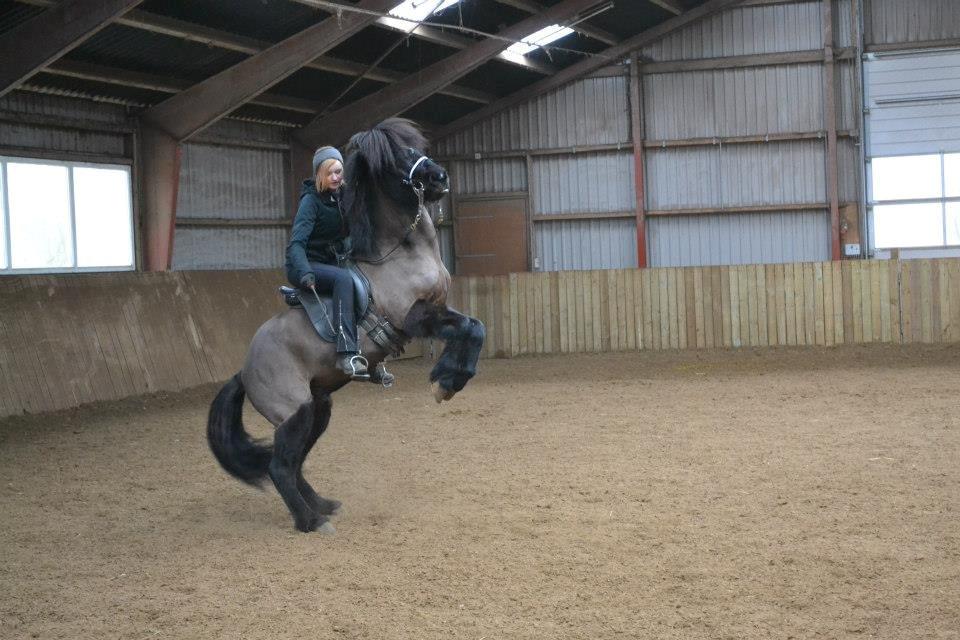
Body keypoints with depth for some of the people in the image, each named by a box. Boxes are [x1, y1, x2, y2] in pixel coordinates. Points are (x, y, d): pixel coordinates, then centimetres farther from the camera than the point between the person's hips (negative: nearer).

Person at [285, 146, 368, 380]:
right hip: (305, 266, -8)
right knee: (344, 278, -33)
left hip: (329, 263, 8)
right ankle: (346, 354, -42)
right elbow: (296, 243, -25)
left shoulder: (340, 197, 7)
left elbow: (346, 232, 22)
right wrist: (304, 273, -41)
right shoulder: (311, 200, -14)